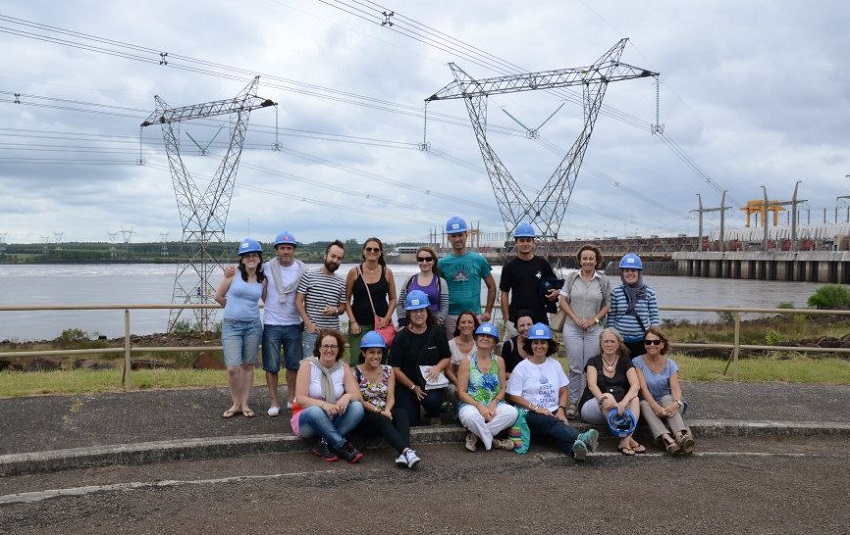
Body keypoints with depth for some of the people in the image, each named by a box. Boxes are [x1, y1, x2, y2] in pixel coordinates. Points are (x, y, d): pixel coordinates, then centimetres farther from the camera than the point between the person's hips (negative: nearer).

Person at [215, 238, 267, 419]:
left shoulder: (262, 280, 5)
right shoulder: (233, 275, -3)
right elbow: (218, 296, 7)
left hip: (253, 326, 2)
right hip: (231, 326, -2)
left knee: (248, 366, 8)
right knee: (233, 368, -8)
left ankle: (244, 404, 19)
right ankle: (235, 404, 11)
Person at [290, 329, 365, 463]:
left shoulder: (343, 367, 2)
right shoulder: (308, 365, -9)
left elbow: (357, 395, -5)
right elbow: (300, 399, -17)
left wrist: (347, 396, -30)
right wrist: (323, 404, -35)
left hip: (333, 420, 4)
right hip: (307, 418, -4)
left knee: (357, 407, -23)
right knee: (315, 411, -38)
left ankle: (324, 443, -25)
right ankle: (343, 447, -30)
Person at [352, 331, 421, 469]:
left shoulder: (388, 371, 11)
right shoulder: (356, 372, -1)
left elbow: (391, 396, 2)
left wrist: (387, 410, -20)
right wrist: (379, 411, -21)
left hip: (385, 414, 4)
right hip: (365, 418, -3)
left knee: (401, 413, -29)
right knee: (382, 420, -36)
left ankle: (402, 454, -49)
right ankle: (406, 451, -52)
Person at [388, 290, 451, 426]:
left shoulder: (437, 333, 1)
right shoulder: (401, 337, -6)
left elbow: (446, 358, 10)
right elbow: (395, 368, -7)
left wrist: (437, 368, -13)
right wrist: (414, 387, -11)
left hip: (431, 383, 1)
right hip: (406, 385, -1)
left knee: (433, 400, -31)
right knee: (410, 423, -9)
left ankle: (433, 416, 5)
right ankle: (416, 408, 27)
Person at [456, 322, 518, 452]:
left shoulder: (499, 361, 9)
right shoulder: (467, 361, -1)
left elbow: (502, 388, 6)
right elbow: (461, 392, -5)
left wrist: (493, 403, -13)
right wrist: (479, 406, -19)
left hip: (494, 404, 4)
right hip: (471, 404, -4)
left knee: (512, 412, -28)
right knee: (471, 416, -39)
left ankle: (474, 436, -17)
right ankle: (493, 441, -13)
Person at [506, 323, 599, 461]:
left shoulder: (555, 365, 17)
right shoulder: (522, 368, 4)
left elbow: (564, 392, 18)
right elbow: (513, 396, -1)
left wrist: (561, 409, -2)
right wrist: (536, 408, -13)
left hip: (553, 413, 3)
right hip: (530, 414, -3)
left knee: (562, 424, -33)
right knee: (551, 423, -37)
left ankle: (574, 448, -63)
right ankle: (581, 438, -61)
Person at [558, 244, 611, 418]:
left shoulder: (603, 280, 3)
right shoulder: (572, 278, 3)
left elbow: (608, 305, 6)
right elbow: (562, 301, 4)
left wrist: (594, 319, -7)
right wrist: (576, 318, -6)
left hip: (594, 329, 0)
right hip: (572, 328, 0)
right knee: (575, 368, 1)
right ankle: (573, 402, 9)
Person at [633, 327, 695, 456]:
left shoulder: (670, 364, 3)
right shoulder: (638, 362, -2)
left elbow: (675, 387, -14)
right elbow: (643, 388, -16)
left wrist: (676, 403, -38)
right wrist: (655, 406, -33)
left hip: (668, 403, 1)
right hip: (649, 404, -1)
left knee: (666, 399, -32)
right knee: (644, 404, -34)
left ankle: (682, 434, -55)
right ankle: (666, 438, -57)